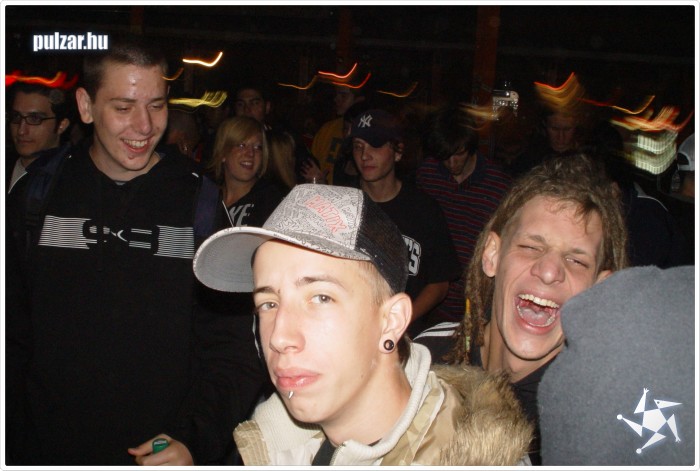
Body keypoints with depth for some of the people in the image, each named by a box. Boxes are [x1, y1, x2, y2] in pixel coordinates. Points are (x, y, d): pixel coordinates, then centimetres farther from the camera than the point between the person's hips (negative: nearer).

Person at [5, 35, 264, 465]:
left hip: (166, 455, -1)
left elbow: (232, 355, -6)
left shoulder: (203, 202, -7)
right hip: (46, 451, 2)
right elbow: (13, 337, 3)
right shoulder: (40, 193, -2)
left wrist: (196, 444, -18)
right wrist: (10, 445, -2)